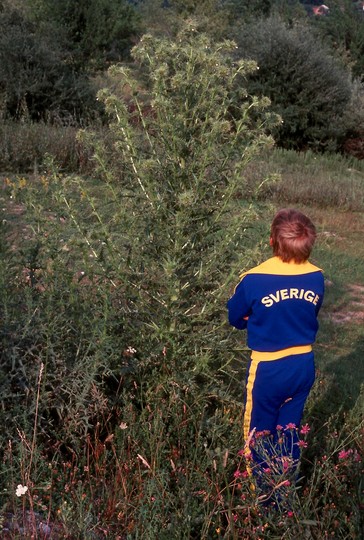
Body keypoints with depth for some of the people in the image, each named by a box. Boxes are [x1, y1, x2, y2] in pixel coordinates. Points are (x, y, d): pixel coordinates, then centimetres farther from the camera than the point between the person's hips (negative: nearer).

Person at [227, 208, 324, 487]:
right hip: (304, 365, 4)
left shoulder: (254, 280, -21)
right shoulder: (317, 278, -10)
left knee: (260, 434, 16)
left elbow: (235, 318, -3)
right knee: (290, 431, 21)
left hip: (268, 369, -4)